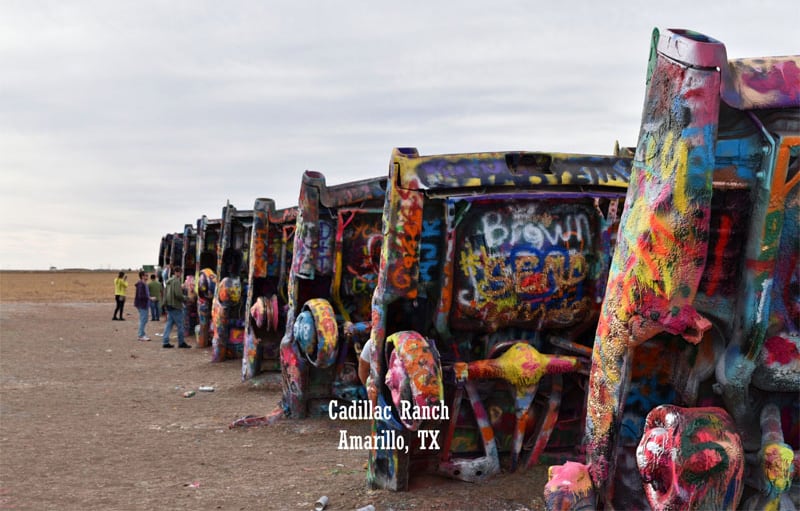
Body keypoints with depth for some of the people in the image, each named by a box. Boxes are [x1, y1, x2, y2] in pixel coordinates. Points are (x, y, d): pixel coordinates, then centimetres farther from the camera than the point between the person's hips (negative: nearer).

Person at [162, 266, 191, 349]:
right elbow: (178, 294, -22)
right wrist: (185, 298, -6)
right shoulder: (176, 281, -14)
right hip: (176, 306, -9)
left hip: (169, 305, 9)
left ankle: (166, 342, 7)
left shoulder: (168, 281, 15)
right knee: (180, 325, 0)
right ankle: (181, 343, 7)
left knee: (169, 323, 10)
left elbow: (165, 293, 19)